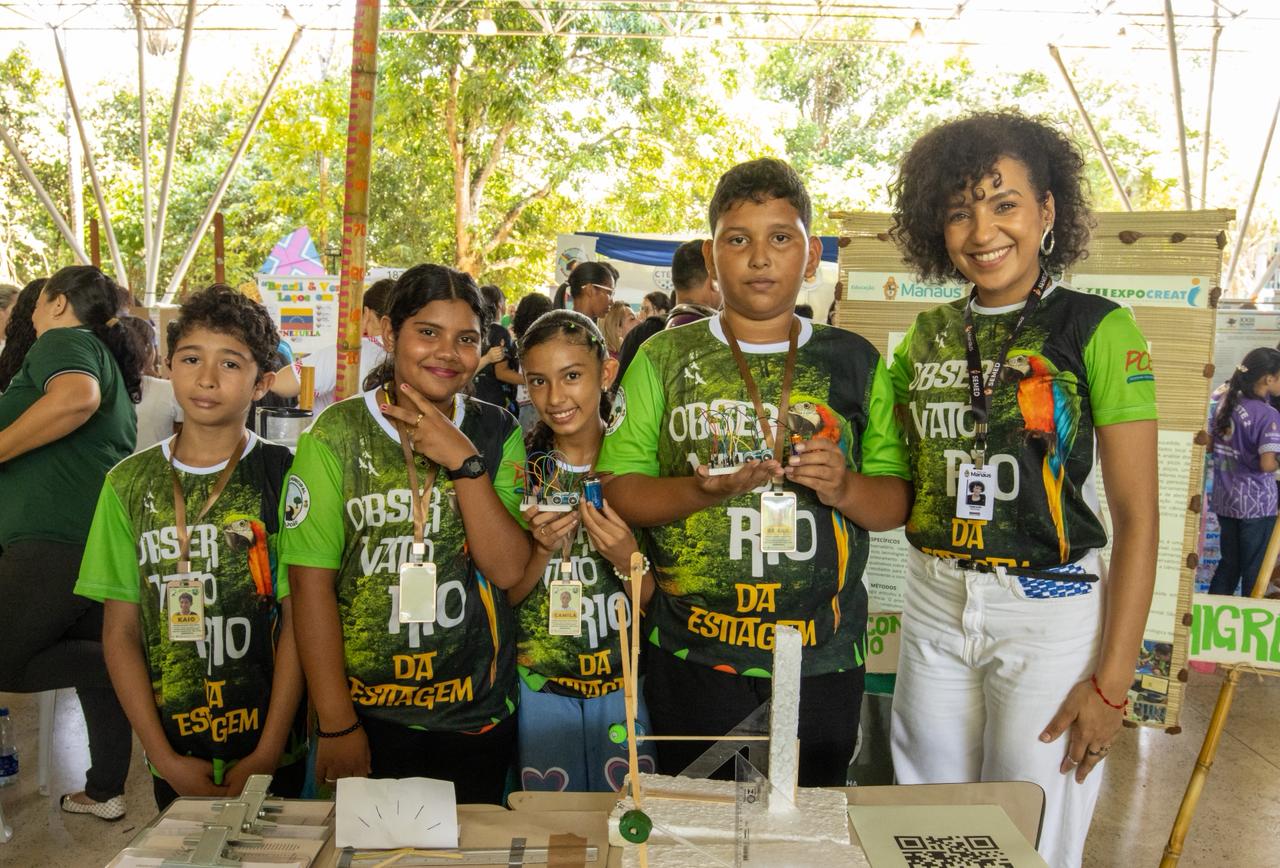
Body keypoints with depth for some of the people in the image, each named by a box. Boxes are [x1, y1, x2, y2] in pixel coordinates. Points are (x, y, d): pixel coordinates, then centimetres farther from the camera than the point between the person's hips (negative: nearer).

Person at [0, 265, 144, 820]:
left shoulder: (62, 342, -3)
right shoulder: (109, 363, 25)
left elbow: (76, 398, -27)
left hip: (57, 539, -10)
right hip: (106, 539, 10)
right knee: (92, 660, 16)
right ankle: (105, 792, 21)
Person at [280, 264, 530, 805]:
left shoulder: (496, 434, 0)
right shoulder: (337, 433, -7)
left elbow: (509, 570, -8)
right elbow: (311, 582, -9)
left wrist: (464, 462, -19)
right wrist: (336, 726, -10)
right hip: (367, 718, -1)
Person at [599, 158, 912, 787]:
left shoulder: (854, 362, 5)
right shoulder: (665, 358, 2)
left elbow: (896, 502, 7)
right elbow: (617, 488, -2)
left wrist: (845, 486, -14)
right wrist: (701, 490, -20)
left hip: (823, 659, 1)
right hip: (693, 657, -1)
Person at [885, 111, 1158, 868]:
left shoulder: (1098, 330, -8)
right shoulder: (927, 337, 7)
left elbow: (1137, 515, -10)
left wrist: (1113, 680, -12)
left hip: (1052, 611, -4)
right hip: (935, 605, 5)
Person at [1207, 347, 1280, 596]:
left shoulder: (1224, 402, 2)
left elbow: (1209, 446, 11)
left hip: (1224, 498, 7)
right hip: (1256, 502, -7)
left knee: (1229, 563, 18)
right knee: (1254, 569, 7)